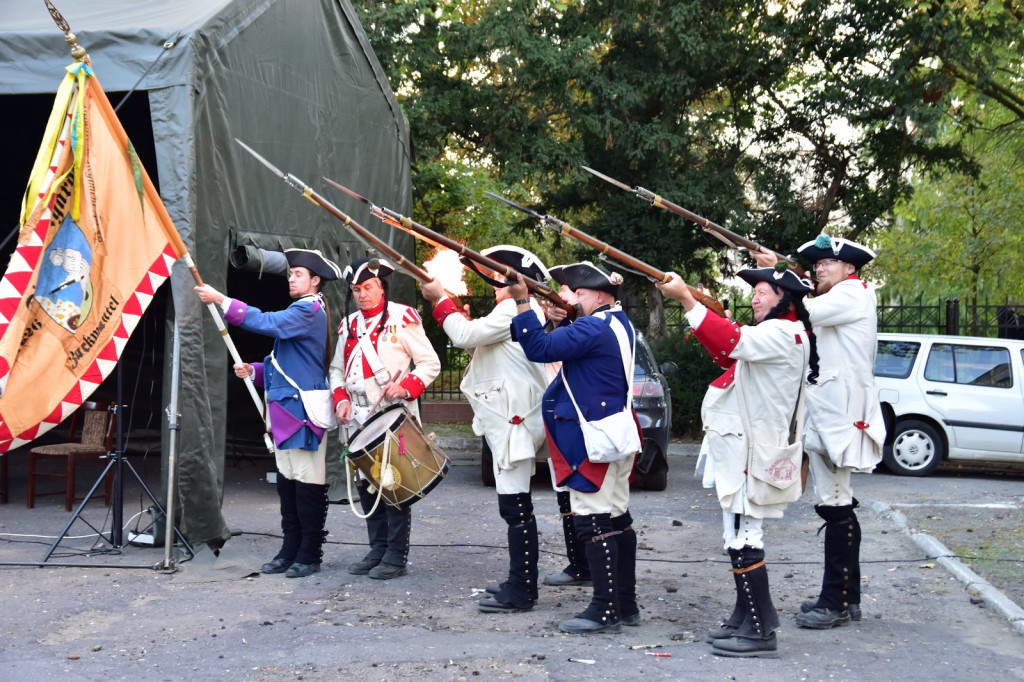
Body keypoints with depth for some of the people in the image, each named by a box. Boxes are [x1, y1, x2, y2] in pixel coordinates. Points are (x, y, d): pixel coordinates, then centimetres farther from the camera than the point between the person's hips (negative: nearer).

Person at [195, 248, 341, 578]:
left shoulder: (309, 312, -10)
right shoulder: (299, 312, 21)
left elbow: (266, 323, -23)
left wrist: (221, 300, -20)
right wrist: (253, 371, 8)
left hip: (304, 411, -10)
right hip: (286, 411, 10)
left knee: (307, 484, -4)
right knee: (287, 482, 12)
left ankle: (310, 555, 2)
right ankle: (290, 551, 18)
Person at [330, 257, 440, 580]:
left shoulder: (402, 318, -3)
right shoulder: (349, 324, 16)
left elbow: (430, 363, -4)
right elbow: (337, 368, 21)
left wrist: (406, 387, -20)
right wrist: (341, 399, 2)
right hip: (358, 418, 6)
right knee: (366, 486, 10)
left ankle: (396, 556, 1)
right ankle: (378, 549, 20)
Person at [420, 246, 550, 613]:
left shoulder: (514, 309, -12)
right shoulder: (523, 311, 21)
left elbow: (465, 336, -17)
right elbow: (479, 345, 24)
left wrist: (440, 299, -5)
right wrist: (467, 322, 10)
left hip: (514, 424, -11)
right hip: (509, 421, 11)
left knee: (515, 506, -8)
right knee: (515, 507, 14)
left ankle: (521, 591, -5)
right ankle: (519, 583, 20)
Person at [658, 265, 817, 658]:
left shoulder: (784, 334, -15)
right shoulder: (774, 335, 19)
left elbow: (731, 342, -29)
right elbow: (730, 356, 23)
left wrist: (686, 299, -31)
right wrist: (706, 314, 11)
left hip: (752, 454, -11)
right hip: (741, 449, 11)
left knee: (743, 541, -9)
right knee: (739, 538, 16)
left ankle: (760, 633, -4)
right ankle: (745, 618, 26)